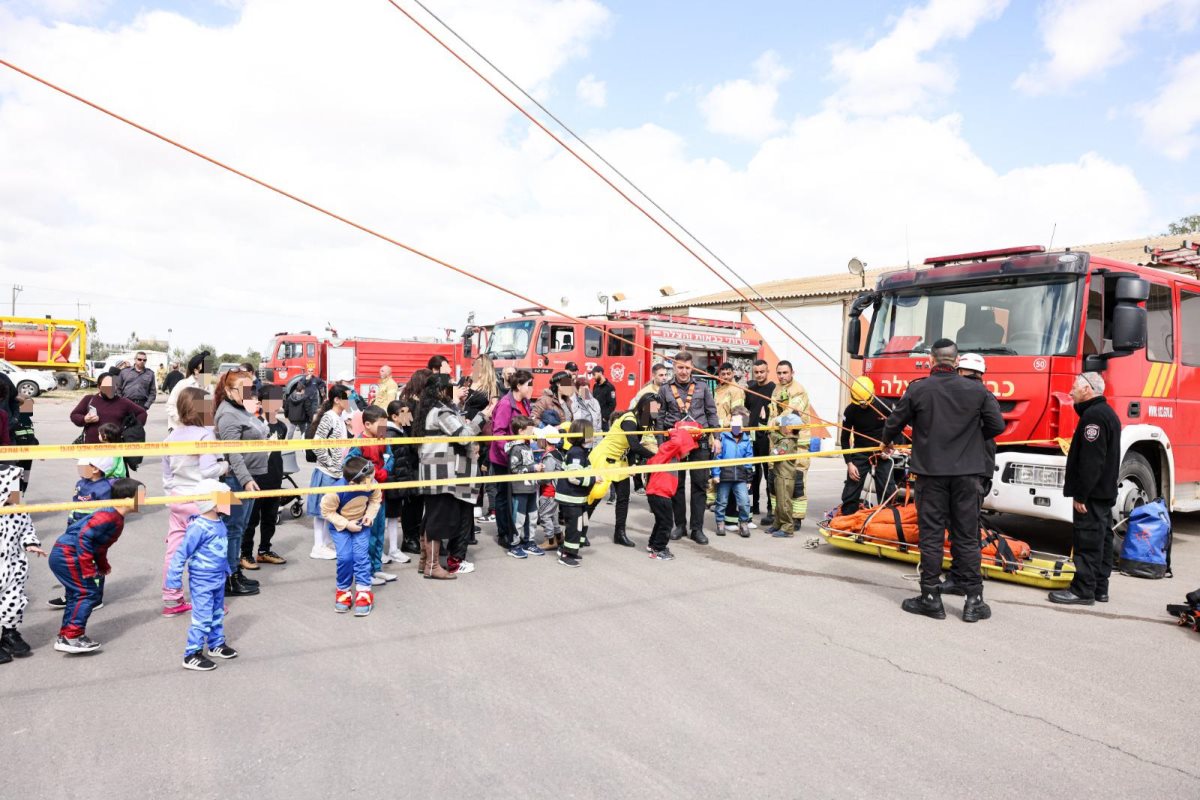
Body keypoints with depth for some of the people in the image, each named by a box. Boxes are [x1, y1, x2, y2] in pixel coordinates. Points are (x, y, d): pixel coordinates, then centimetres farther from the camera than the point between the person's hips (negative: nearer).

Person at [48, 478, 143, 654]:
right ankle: (72, 637, -6)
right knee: (88, 593, -10)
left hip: (63, 556, 11)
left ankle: (65, 636, 29)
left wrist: (103, 566, 18)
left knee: (76, 595, 18)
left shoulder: (116, 519, 11)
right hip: (67, 555, -11)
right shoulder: (108, 516, -22)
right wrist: (87, 568, -24)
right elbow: (84, 535, -28)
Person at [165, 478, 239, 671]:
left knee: (217, 614, 20)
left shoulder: (220, 523, 2)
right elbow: (182, 553, -18)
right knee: (202, 618, -2)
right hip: (202, 582, -8)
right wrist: (174, 579, -15)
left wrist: (226, 570, 25)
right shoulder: (199, 527, -24)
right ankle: (192, 655, 9)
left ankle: (217, 644, 35)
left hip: (218, 580, 8)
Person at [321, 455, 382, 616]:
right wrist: (346, 524, -24)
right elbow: (327, 511, -20)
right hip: (339, 524, -2)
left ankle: (363, 592, 3)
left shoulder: (372, 485, -26)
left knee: (361, 555, -7)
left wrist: (370, 514, -16)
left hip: (360, 523, 2)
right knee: (345, 557, -10)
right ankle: (343, 591, 12)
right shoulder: (336, 491, -37)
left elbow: (376, 498, -2)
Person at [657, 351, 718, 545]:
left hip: (700, 442, 0)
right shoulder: (665, 390, 7)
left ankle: (697, 528, 7)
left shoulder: (702, 387, 8)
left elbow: (712, 413, 10)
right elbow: (660, 418, 9)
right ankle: (680, 525, 18)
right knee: (676, 484, 6)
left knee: (700, 485, 0)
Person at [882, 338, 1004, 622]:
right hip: (966, 472, 2)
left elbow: (895, 422, 3)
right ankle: (973, 600, 12)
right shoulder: (978, 390, -2)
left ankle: (931, 597, 9)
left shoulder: (917, 389, -6)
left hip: (930, 471, -1)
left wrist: (887, 442, 25)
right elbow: (997, 425, 1)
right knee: (966, 535, 8)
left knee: (931, 535, 5)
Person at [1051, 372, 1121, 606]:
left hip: (1092, 493, -11)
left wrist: (1080, 494, -22)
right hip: (1104, 491, 11)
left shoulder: (1094, 415, -18)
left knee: (1087, 541, -7)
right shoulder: (1107, 413, 16)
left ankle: (1082, 590, -4)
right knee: (1101, 539, 14)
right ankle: (1100, 588, 21)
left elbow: (1091, 461, -24)